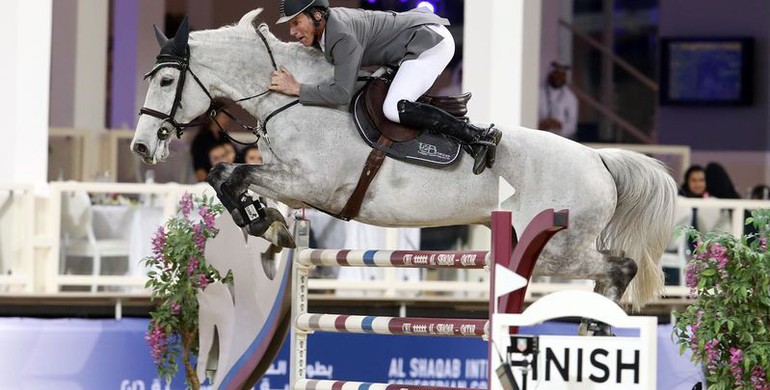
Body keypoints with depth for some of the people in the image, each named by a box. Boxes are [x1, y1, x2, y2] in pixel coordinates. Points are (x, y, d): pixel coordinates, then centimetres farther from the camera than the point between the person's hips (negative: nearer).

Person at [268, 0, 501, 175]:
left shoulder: (342, 38, -25)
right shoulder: (326, 24, 4)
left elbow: (342, 93, -29)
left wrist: (296, 89, -24)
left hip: (430, 42, -11)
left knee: (394, 108, -23)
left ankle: (477, 137, -26)